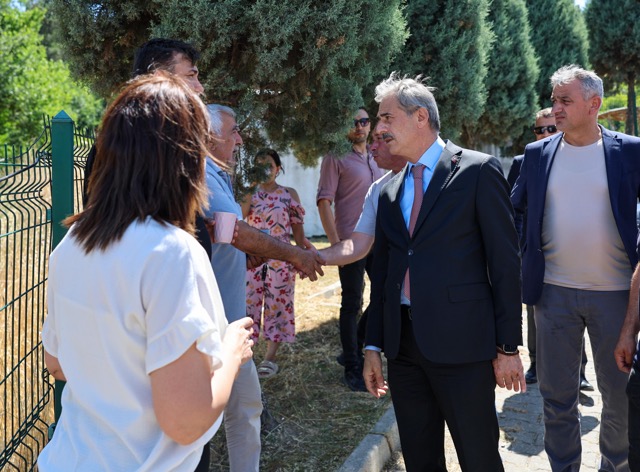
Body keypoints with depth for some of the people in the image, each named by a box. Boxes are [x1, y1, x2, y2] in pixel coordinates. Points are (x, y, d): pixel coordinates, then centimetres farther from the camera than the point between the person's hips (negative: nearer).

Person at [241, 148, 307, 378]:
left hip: (280, 259, -1)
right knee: (248, 303, 0)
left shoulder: (289, 194, 5)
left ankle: (270, 358, 9)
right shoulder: (249, 192, 7)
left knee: (277, 305, 3)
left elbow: (297, 228, 6)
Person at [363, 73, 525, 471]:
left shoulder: (479, 170, -5)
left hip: (462, 343, -5)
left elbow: (505, 262, -7)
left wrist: (508, 347, -8)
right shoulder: (390, 191, 13)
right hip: (403, 345, 6)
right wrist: (373, 347, 13)